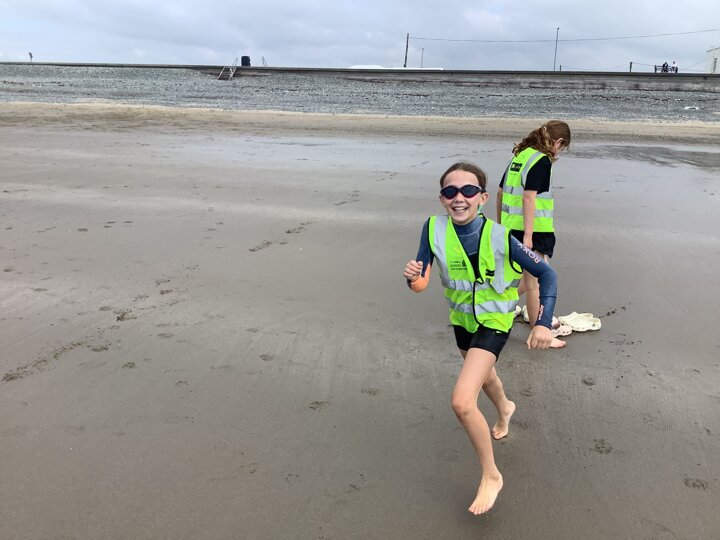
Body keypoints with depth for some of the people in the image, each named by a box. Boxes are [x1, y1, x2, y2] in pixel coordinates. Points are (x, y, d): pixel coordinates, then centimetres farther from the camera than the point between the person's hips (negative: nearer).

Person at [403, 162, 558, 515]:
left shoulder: (499, 237, -28)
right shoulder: (433, 229, -20)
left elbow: (546, 274, -19)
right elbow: (422, 283, -18)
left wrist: (544, 323, -28)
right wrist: (413, 277, -41)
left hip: (494, 321, -5)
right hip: (462, 317, 5)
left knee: (462, 401, -18)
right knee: (482, 374, 32)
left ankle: (491, 475, 7)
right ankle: (504, 408, 68)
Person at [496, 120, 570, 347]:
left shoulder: (519, 155, 12)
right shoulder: (542, 161, -13)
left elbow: (501, 192, 16)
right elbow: (529, 198, -22)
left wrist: (500, 223, 25)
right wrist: (528, 236, -22)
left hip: (511, 227, 8)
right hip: (533, 230, -8)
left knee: (529, 278, 22)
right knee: (535, 282, 3)